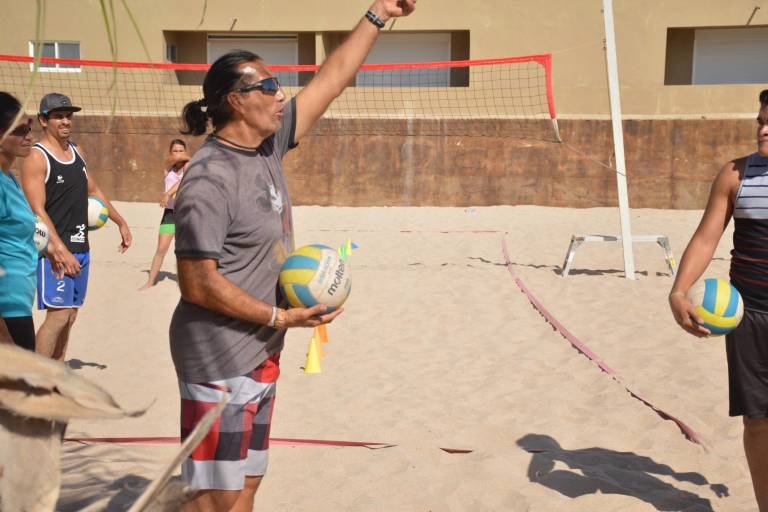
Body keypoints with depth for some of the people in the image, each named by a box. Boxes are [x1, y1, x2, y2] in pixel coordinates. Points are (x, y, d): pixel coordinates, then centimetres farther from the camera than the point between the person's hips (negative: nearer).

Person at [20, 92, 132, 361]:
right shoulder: (37, 158, -12)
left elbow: (93, 190, 26)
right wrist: (60, 250, -29)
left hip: (80, 247, 8)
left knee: (70, 314, 11)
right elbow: (37, 211, -20)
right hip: (55, 250, -8)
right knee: (58, 314, -12)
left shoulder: (77, 151, 12)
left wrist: (120, 222, 25)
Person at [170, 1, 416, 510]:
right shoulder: (209, 180, -20)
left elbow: (331, 79, 11)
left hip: (261, 354, 9)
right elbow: (198, 283, -21)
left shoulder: (268, 144, 4)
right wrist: (281, 317, -16)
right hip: (221, 359, -9)